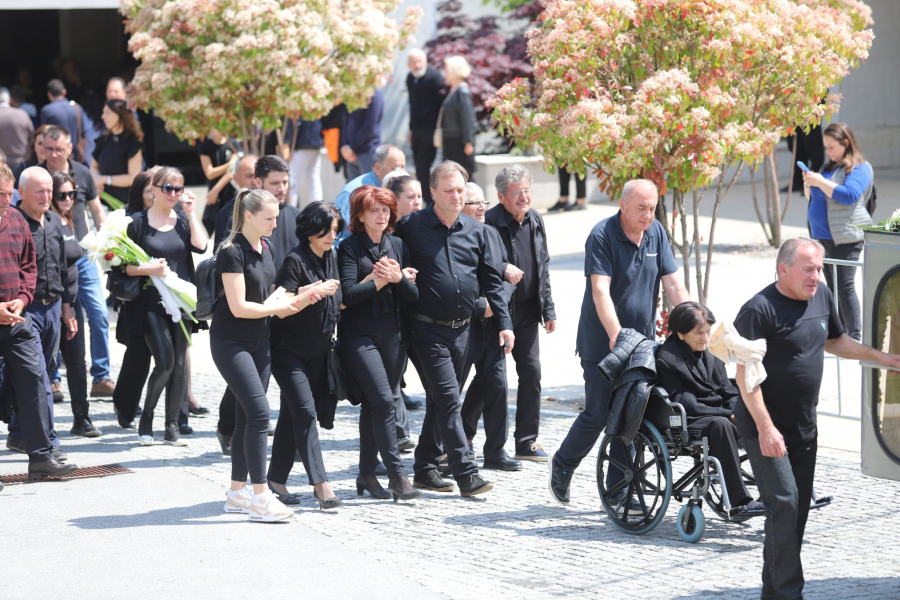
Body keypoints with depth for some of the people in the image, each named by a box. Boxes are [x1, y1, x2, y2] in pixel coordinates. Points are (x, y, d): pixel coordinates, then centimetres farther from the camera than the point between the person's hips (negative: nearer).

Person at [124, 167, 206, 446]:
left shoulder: (182, 221, 11)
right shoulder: (139, 221, 0)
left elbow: (201, 247, -7)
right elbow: (125, 265, -2)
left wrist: (190, 214, -6)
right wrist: (148, 269, -19)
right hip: (152, 302, -4)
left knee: (179, 365, 3)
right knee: (165, 361, -13)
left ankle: (172, 426, 11)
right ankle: (146, 417, 7)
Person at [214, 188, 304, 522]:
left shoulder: (265, 248, 10)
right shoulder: (232, 252, -16)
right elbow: (239, 306, -20)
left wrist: (284, 303, 2)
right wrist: (278, 307, -11)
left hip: (258, 341, 8)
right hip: (230, 342, -8)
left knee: (247, 416, 9)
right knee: (259, 411, -15)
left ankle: (237, 493, 16)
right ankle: (260, 498, -14)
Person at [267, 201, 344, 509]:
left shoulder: (331, 258, 8)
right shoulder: (295, 261, -16)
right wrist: (315, 292, -28)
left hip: (318, 351, 7)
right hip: (289, 350, -7)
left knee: (292, 414, 11)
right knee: (305, 411, -14)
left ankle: (276, 480, 17)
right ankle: (320, 483, -17)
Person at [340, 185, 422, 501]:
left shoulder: (398, 245, 12)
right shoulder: (350, 247, -3)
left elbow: (413, 295, 7)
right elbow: (348, 294, -13)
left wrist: (398, 278, -12)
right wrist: (381, 281, -11)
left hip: (393, 335, 5)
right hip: (359, 336, -5)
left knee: (373, 405, 9)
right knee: (383, 400, -15)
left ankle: (367, 473, 17)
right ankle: (397, 475, -14)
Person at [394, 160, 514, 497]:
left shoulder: (475, 231, 8)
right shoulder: (411, 227, -6)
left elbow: (491, 280, 12)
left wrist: (504, 324, 8)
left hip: (462, 330, 5)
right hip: (428, 328, -5)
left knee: (441, 401, 12)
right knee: (448, 399, -10)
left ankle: (425, 469, 22)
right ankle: (465, 474, -11)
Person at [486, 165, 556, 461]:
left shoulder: (535, 221, 8)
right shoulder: (490, 222, -14)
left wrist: (548, 309, 13)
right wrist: (502, 268, -28)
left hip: (527, 312, 6)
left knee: (531, 372, 4)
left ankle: (527, 442, 13)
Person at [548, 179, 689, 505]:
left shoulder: (656, 233, 5)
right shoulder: (602, 235, -14)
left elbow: (673, 283, 5)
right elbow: (600, 290, -22)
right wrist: (616, 335, -33)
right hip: (602, 343, -5)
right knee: (598, 413, -4)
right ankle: (562, 464, 21)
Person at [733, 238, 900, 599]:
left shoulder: (822, 298, 5)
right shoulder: (760, 310, -18)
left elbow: (835, 341, 24)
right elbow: (745, 374, -19)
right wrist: (765, 427, -24)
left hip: (804, 428, 8)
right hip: (765, 428, -8)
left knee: (798, 510, 10)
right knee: (784, 504, -14)